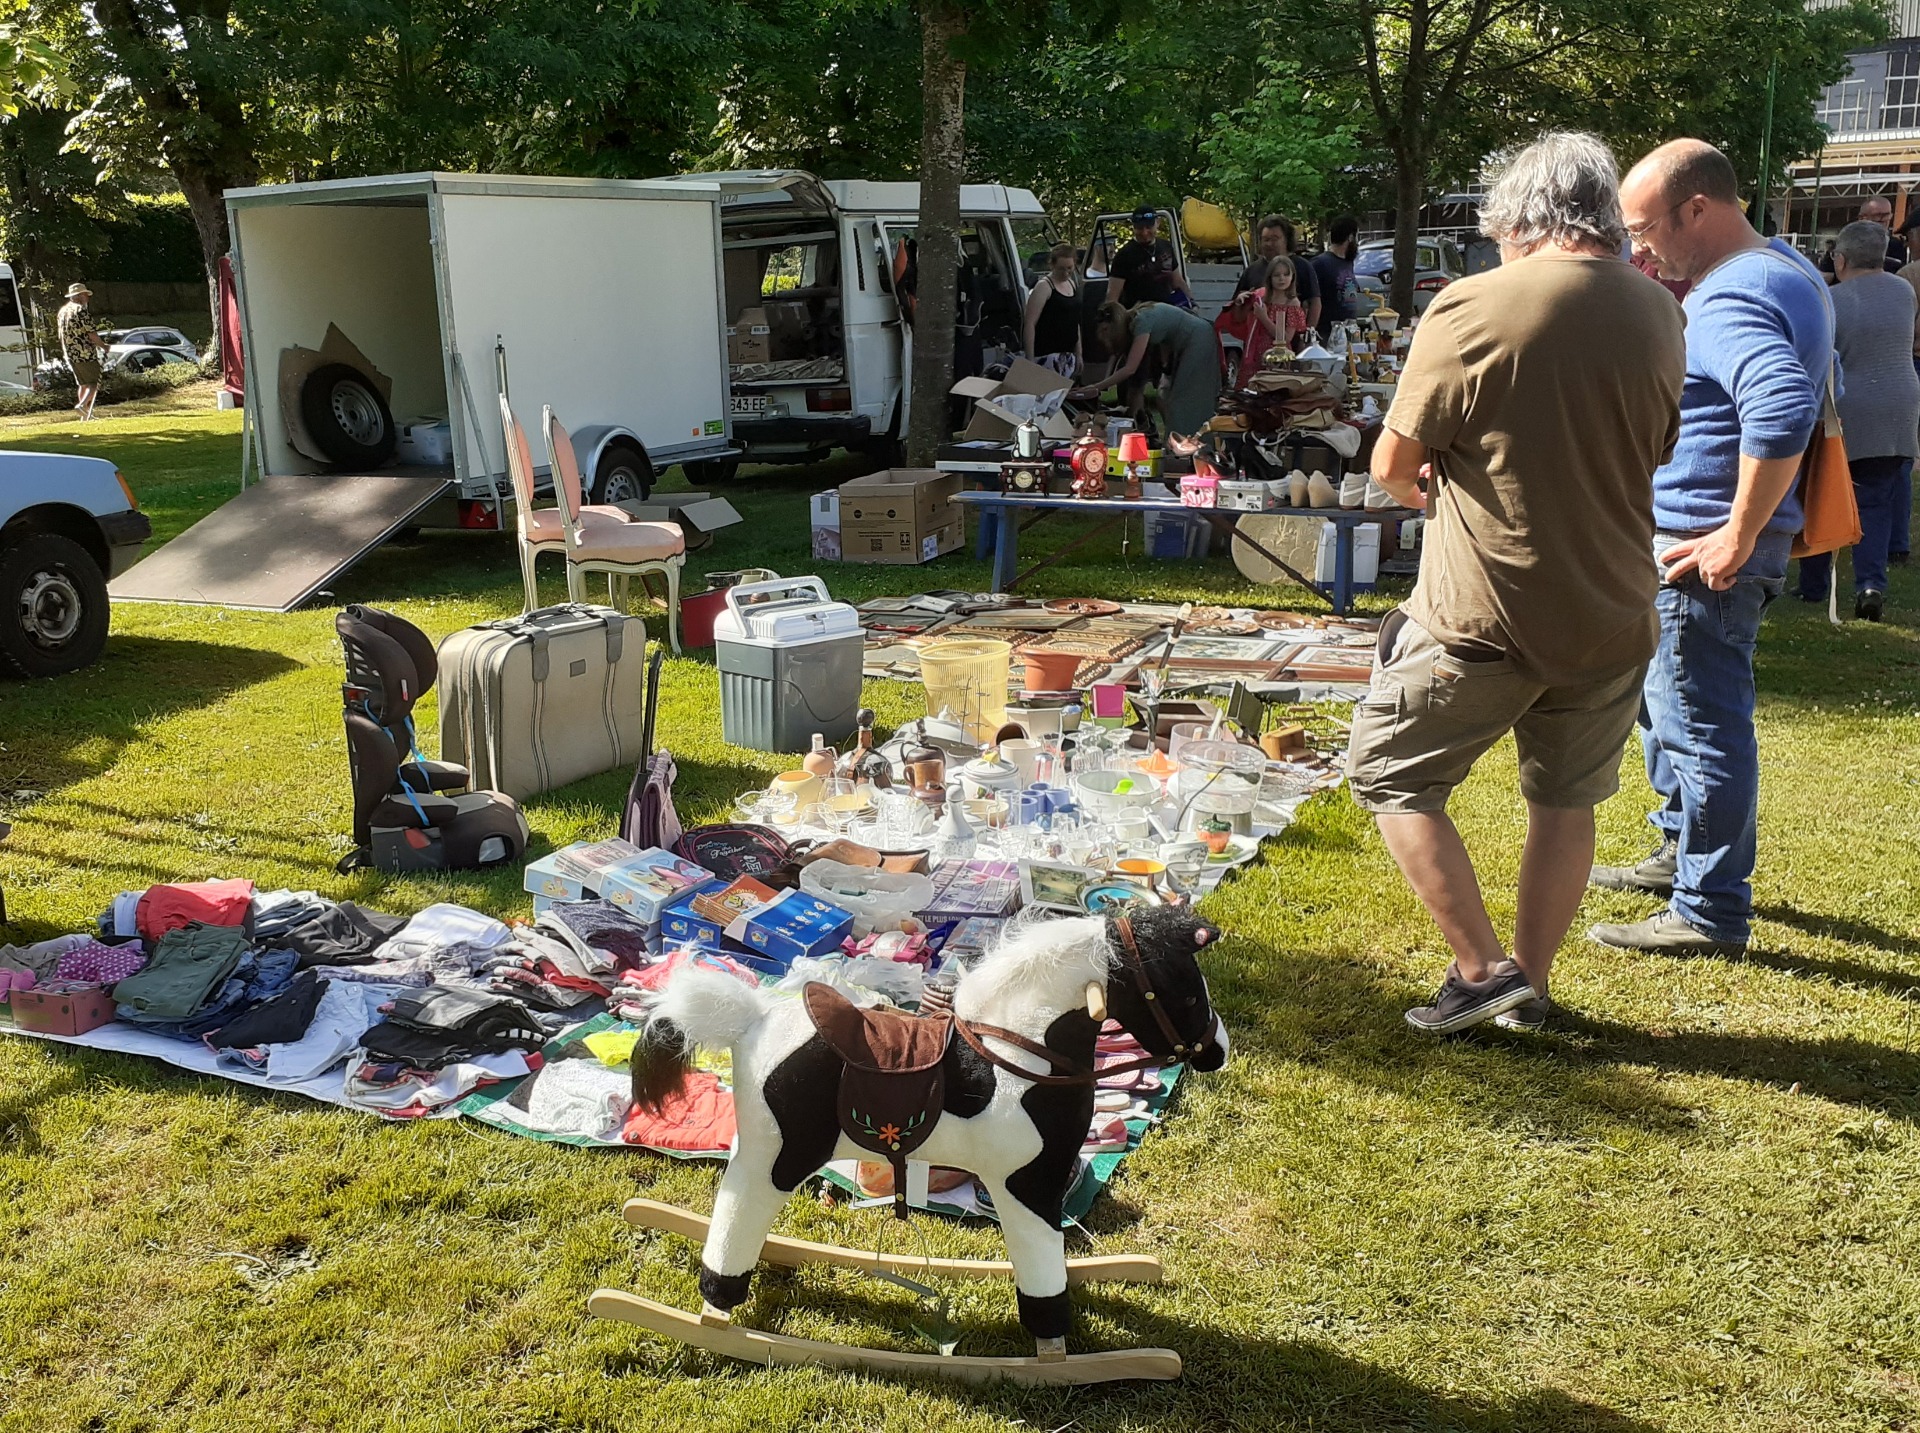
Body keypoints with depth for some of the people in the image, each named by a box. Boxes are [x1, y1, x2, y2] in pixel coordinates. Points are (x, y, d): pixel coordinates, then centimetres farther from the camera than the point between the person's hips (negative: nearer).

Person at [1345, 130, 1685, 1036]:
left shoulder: (1475, 306, -14)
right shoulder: (1660, 319, 3)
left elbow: (1392, 463, -11)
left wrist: (1421, 493, 9)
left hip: (1482, 618, -5)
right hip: (1613, 614, 6)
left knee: (1390, 776, 11)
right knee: (1565, 799, 19)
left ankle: (1481, 970, 6)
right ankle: (1530, 982, 28)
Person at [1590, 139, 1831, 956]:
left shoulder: (1733, 297, -21)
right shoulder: (1782, 268, 13)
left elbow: (1784, 409, -37)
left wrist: (1740, 535, -29)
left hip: (1705, 551, -11)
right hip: (1679, 540, 11)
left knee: (1699, 724, -3)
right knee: (1663, 699, 23)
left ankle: (1710, 913, 8)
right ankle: (1682, 855, 37)